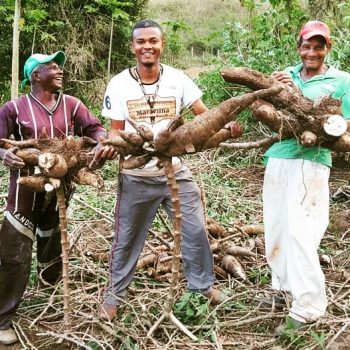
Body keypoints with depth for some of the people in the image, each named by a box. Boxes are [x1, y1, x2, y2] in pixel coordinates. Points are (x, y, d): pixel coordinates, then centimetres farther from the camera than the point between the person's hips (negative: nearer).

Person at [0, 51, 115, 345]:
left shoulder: (71, 104, 3)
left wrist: (103, 142, -25)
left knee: (53, 247, 23)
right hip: (26, 193, -3)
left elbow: (95, 128, -2)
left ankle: (50, 287, 53)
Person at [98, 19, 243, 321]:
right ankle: (114, 294, 33)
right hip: (136, 177, -1)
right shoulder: (119, 84, -6)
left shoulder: (177, 79, -5)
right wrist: (111, 145, -27)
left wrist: (227, 124, -30)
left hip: (175, 172, 1)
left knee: (196, 231, 10)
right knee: (126, 239, 13)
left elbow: (203, 113, -10)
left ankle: (203, 284, 34)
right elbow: (116, 130, -4)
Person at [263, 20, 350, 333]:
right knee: (275, 228, 12)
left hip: (310, 164, -5)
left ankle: (307, 309, 3)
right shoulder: (287, 75, 12)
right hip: (277, 160, 6)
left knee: (299, 233, -8)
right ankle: (284, 287, 31)